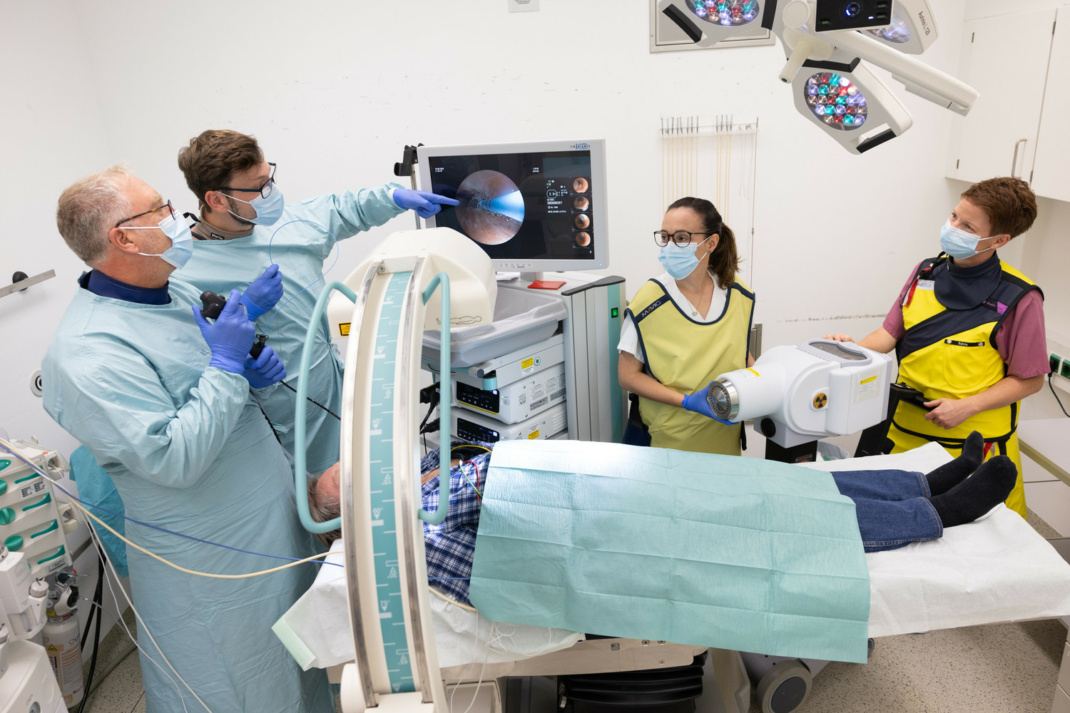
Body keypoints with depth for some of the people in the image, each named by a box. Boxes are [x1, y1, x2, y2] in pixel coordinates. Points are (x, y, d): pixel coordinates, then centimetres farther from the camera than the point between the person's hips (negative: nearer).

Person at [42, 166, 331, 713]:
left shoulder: (177, 291, 1)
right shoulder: (86, 354, -27)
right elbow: (175, 459, -31)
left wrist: (254, 367, -5)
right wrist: (225, 365, -27)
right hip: (211, 559, -8)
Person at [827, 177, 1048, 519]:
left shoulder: (1019, 298, -11)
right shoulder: (925, 273, 3)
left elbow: (1030, 379, -6)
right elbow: (891, 333, 7)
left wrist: (966, 407, -17)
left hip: (973, 442, -4)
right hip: (906, 430, 4)